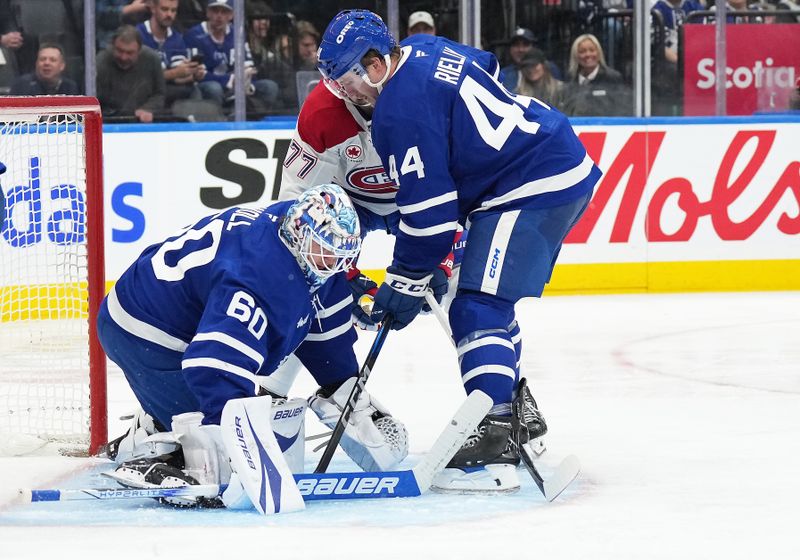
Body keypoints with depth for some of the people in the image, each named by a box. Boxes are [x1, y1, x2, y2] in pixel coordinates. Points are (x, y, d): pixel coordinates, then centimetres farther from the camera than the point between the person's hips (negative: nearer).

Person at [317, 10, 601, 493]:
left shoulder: (401, 111, -19)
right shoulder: (423, 51, 9)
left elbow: (428, 206, -18)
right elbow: (490, 69, 28)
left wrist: (407, 280, -8)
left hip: (532, 190, -11)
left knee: (478, 311, -15)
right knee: (488, 303, 22)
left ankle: (494, 446, -23)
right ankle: (518, 412, 33)